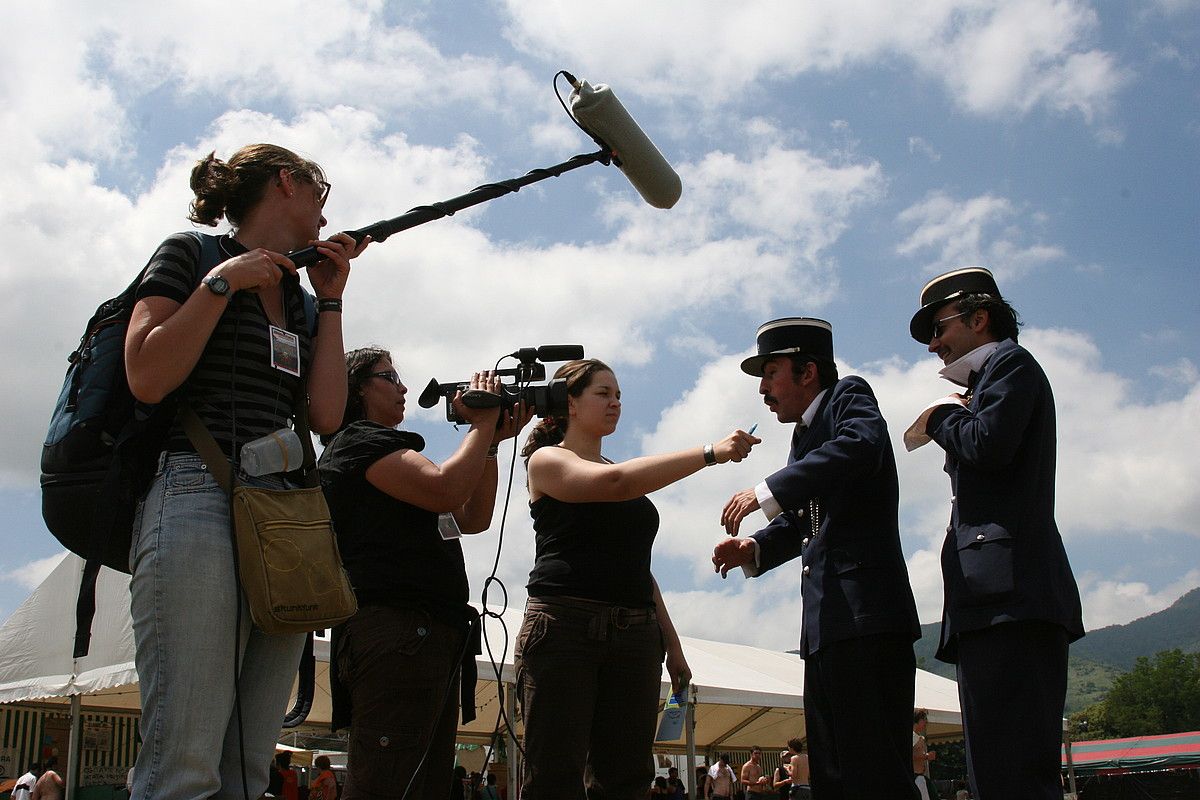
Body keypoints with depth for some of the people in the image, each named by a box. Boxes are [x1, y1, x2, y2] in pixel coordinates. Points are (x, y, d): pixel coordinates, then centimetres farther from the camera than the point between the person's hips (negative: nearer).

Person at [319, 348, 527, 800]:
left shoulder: (381, 446, 30)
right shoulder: (358, 441, 0)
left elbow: (474, 518, 24)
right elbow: (447, 490, -17)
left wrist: (491, 441, 14)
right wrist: (482, 424, -1)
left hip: (431, 637, 10)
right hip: (394, 630, -10)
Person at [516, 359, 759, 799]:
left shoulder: (630, 480, 24)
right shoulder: (547, 460, 3)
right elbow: (614, 483, -17)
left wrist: (673, 645, 19)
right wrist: (711, 452, -18)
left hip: (635, 635, 6)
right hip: (565, 626, -6)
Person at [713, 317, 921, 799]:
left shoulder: (850, 397, 2)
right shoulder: (805, 434, 26)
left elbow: (860, 447, -21)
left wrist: (768, 491, -24)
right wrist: (754, 550, 6)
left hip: (865, 614, -9)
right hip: (825, 624, 10)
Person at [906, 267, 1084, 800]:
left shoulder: (1011, 362, 4)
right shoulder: (991, 380, 32)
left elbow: (989, 445, -14)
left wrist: (943, 417, 4)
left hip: (1010, 593, -10)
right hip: (996, 599, 10)